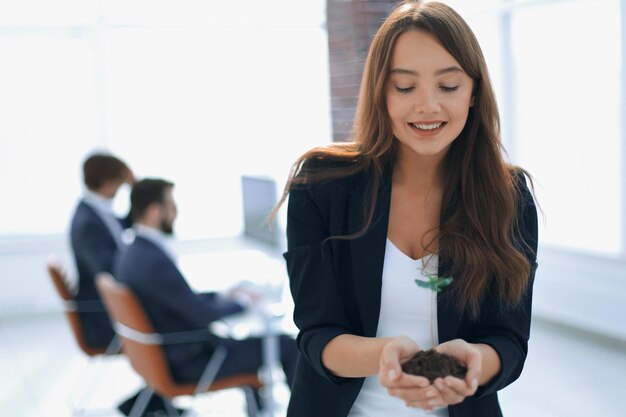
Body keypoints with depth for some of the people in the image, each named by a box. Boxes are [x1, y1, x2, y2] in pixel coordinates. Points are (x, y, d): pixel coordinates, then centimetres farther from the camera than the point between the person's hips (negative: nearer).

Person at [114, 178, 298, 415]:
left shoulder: (133, 254, 2)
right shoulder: (156, 261, -29)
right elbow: (207, 317, -24)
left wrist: (223, 297, 5)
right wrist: (241, 301, -6)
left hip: (164, 353, 10)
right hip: (186, 364, -10)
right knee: (286, 346, -3)